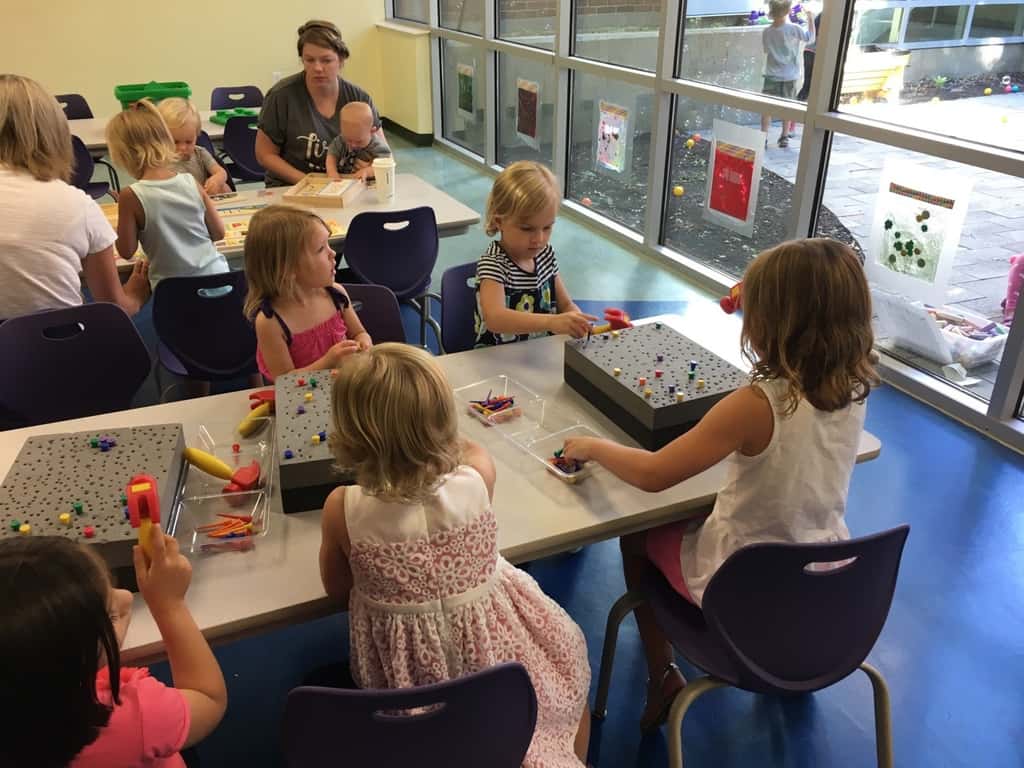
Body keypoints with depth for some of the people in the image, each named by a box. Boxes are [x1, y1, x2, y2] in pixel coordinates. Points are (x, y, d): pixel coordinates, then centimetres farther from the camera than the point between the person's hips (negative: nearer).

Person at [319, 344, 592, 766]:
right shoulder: (477, 478, -24)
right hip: (491, 645, 0)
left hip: (406, 672, 0)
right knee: (568, 657, 30)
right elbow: (471, 450, 3)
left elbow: (338, 592, -5)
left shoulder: (342, 509, -24)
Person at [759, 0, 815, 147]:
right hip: (789, 76, -1)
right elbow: (811, 38, -1)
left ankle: (763, 138, -4)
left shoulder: (767, 31, -4)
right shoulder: (794, 29, -12)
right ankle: (784, 137, 17)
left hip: (772, 75, 1)